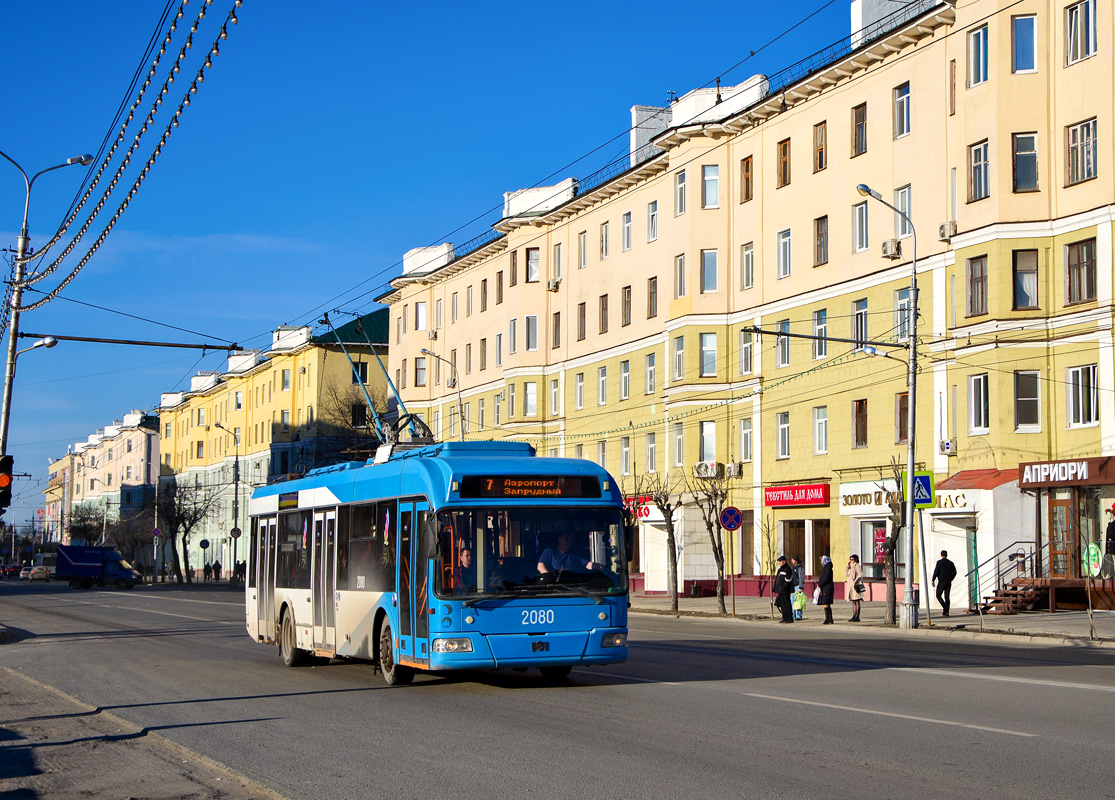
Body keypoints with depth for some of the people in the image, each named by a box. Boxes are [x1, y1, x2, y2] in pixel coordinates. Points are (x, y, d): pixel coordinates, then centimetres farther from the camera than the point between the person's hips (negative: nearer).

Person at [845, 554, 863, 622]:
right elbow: (846, 575, 14)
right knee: (853, 602, 9)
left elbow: (860, 575, -14)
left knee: (857, 601, -7)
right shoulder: (851, 567, 18)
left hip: (855, 585, -9)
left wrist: (857, 582, -19)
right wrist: (848, 566, 6)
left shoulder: (857, 566, -7)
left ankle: (857, 617, -7)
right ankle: (854, 616, 11)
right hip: (850, 586, 9)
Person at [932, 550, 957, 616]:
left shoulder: (939, 562, -5)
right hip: (949, 582, 5)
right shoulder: (951, 563, 9)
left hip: (942, 581, -5)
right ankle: (946, 612, 2)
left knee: (938, 595, 4)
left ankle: (944, 606, -18)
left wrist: (933, 580, -5)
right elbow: (954, 573, 11)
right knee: (947, 597, 7)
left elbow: (936, 572, -10)